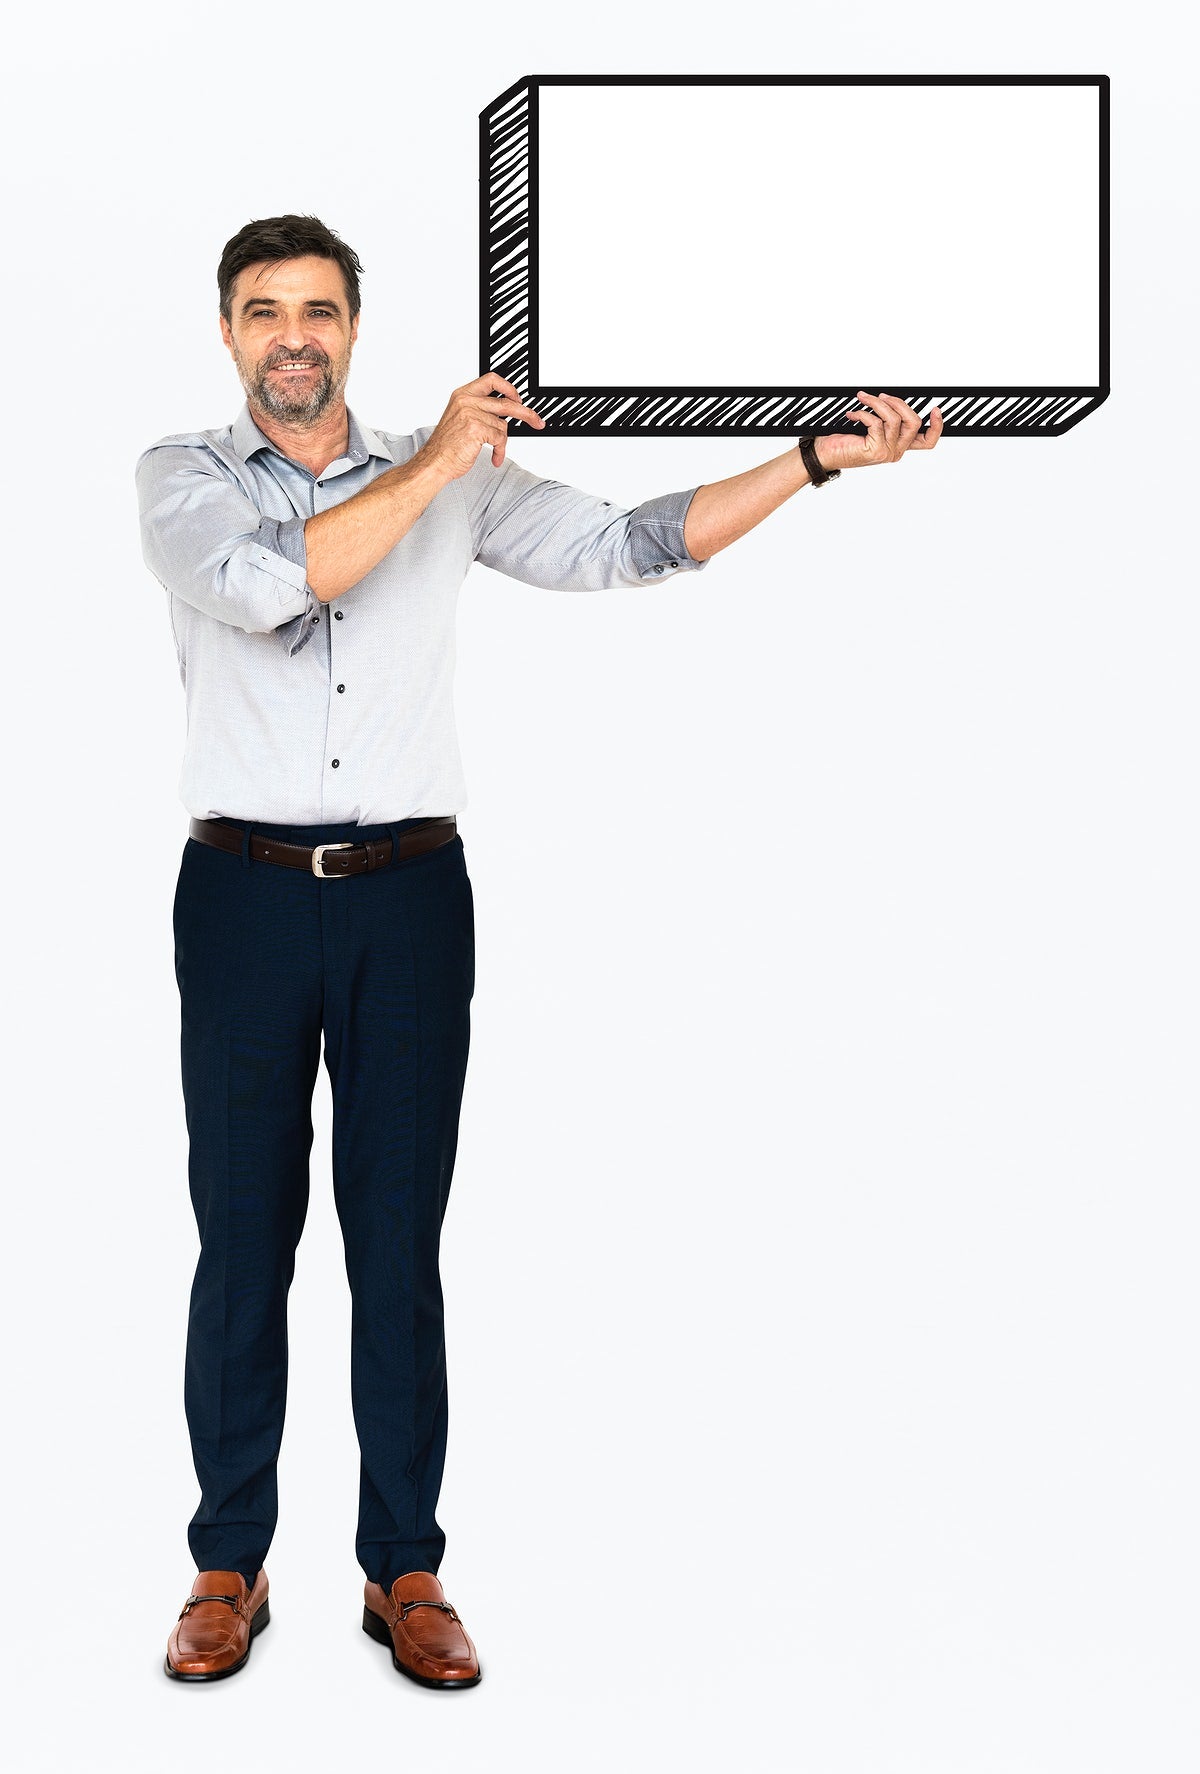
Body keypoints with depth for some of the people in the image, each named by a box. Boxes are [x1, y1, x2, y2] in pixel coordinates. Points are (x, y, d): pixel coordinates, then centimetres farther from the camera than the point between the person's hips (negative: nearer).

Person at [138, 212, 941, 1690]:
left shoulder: (458, 483, 10)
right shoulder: (183, 478, 4)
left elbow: (630, 543, 7)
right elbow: (266, 583, -17)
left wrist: (820, 458, 2)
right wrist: (433, 465, -13)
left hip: (409, 898, 1)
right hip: (245, 896, -1)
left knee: (399, 1244, 5)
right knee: (243, 1238, 4)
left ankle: (404, 1571, 15)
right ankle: (230, 1567, 17)